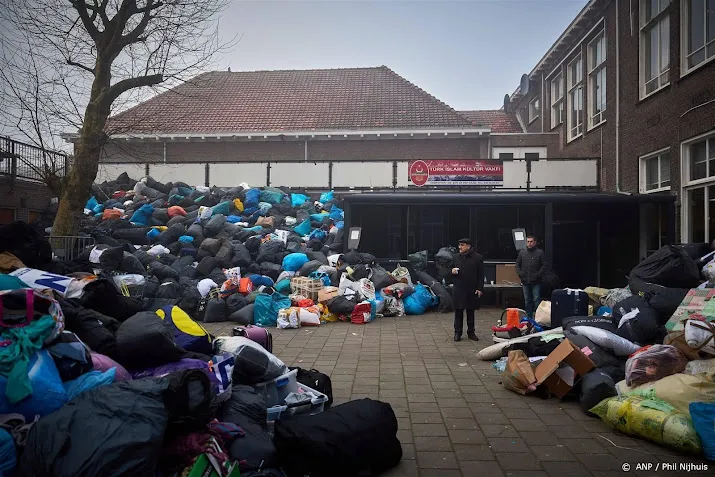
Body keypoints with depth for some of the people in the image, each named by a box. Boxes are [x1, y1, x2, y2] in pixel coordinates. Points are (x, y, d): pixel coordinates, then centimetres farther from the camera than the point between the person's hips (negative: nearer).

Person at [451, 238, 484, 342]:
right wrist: (452, 271, -6)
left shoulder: (478, 258, -2)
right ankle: (457, 333, 12)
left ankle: (471, 332, 20)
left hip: (472, 290, -2)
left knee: (471, 312, 9)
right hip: (458, 289, 2)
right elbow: (452, 270, 18)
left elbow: (481, 275, -2)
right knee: (458, 312, 4)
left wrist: (480, 288, -8)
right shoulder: (456, 257, 7)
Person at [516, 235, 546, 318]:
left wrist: (538, 274, -12)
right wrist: (520, 273, 0)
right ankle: (529, 317, 20)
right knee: (527, 300, 11)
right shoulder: (522, 252, 9)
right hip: (525, 281, 4)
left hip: (536, 282, -4)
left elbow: (544, 265, -3)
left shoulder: (540, 252, -1)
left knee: (536, 300, -6)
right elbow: (517, 264, 14)